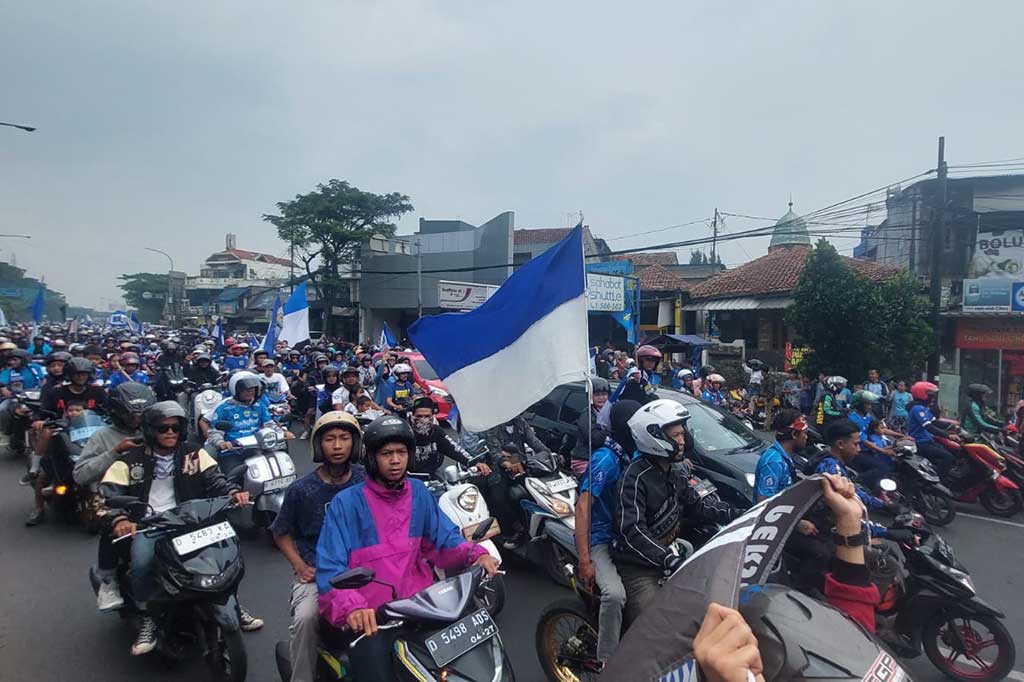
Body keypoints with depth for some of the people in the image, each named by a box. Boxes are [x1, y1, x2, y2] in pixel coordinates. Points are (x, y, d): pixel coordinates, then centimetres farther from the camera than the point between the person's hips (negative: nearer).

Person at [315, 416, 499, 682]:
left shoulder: (419, 493, 7)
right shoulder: (345, 503, -7)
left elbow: (445, 540, 8)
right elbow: (330, 568, -12)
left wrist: (476, 554, -12)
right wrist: (351, 607, -30)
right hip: (367, 615, -3)